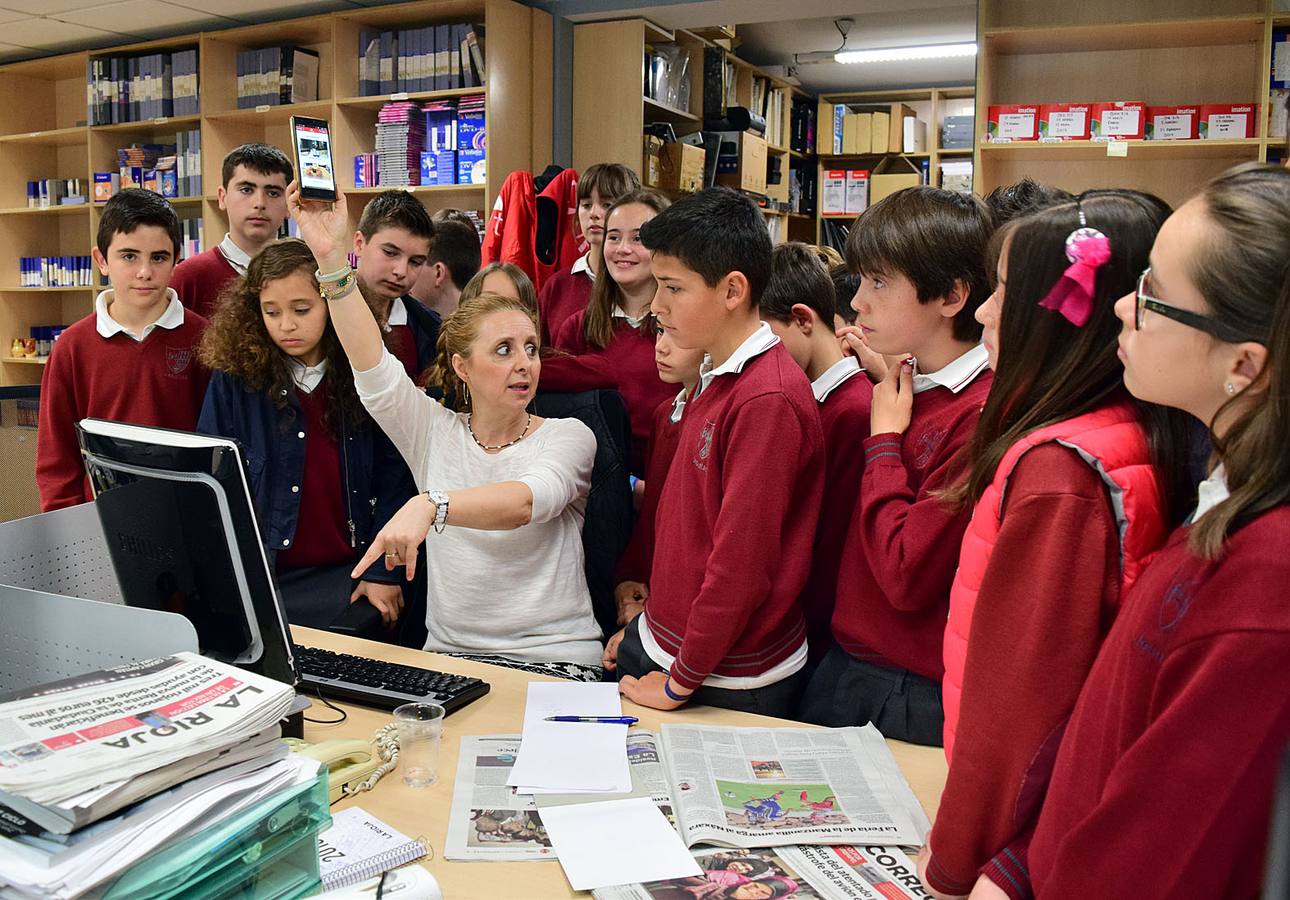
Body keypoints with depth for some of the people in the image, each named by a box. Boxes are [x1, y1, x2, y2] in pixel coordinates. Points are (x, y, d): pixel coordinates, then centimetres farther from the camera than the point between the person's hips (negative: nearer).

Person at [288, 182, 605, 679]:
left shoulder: (568, 436, -1)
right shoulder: (435, 432, 8)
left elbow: (530, 498, -22)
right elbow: (375, 370, -6)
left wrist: (430, 505, -39)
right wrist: (331, 259, -16)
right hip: (447, 652, 3)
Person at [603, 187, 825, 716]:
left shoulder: (768, 400, -23)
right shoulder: (714, 379, 7)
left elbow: (741, 565, -23)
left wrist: (679, 685, -15)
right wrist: (647, 626, 11)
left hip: (728, 685, -8)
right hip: (661, 643, 8)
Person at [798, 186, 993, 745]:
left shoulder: (984, 415, -22)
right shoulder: (907, 390, 4)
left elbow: (905, 576, -24)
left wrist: (883, 437, -16)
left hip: (919, 697, -8)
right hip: (843, 662, 8)